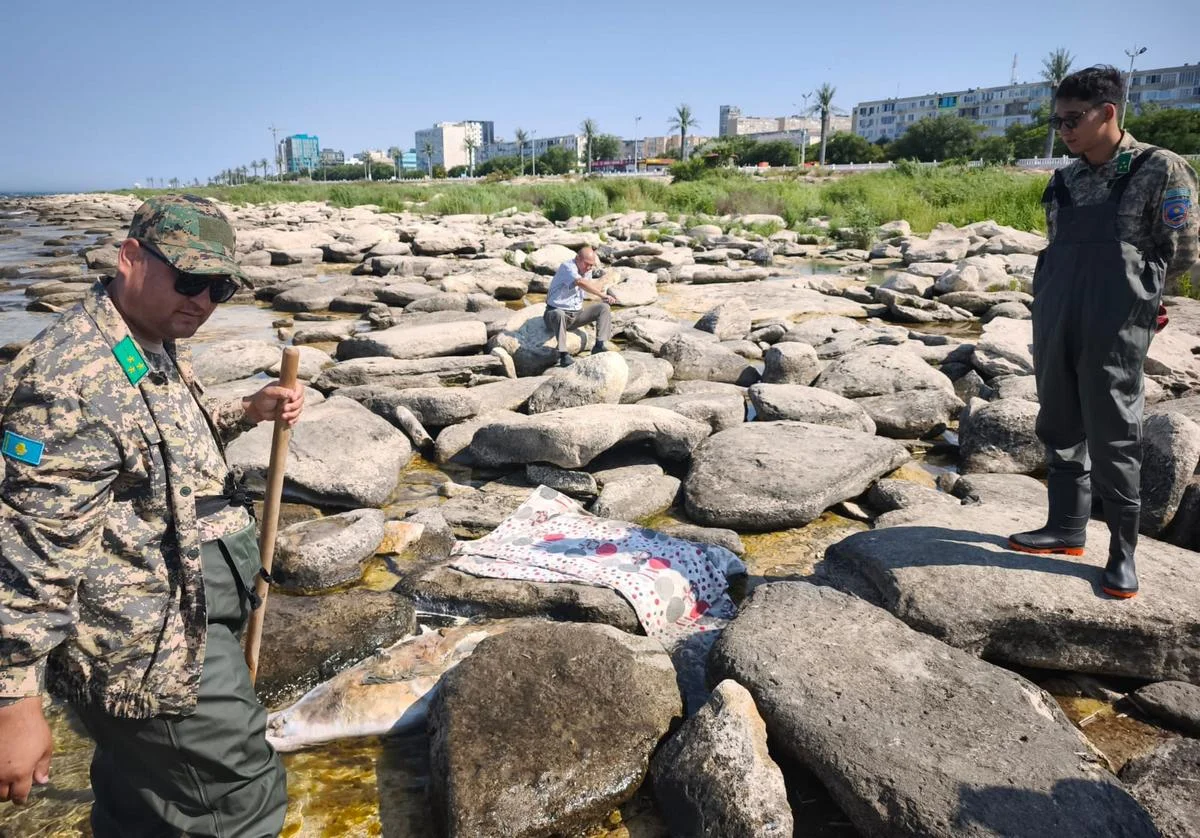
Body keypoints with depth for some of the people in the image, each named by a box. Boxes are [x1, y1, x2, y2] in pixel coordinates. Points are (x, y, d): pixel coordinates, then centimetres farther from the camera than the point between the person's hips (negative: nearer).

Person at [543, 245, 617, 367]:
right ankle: (563, 355, -42)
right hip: (557, 311, -8)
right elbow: (581, 283, -39)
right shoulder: (567, 267, -21)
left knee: (604, 307, -5)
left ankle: (600, 345, -18)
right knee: (558, 315, -41)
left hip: (577, 313, 8)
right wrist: (603, 295, -36)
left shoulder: (588, 270, 6)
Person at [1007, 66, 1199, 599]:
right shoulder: (1063, 182, 10)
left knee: (1113, 438, 0)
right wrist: (1061, 300, 7)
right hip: (1054, 328, 6)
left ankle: (1123, 550, 14)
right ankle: (1067, 528, 25)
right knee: (1060, 431, 12)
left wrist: (1130, 292, 7)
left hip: (1114, 332, -6)